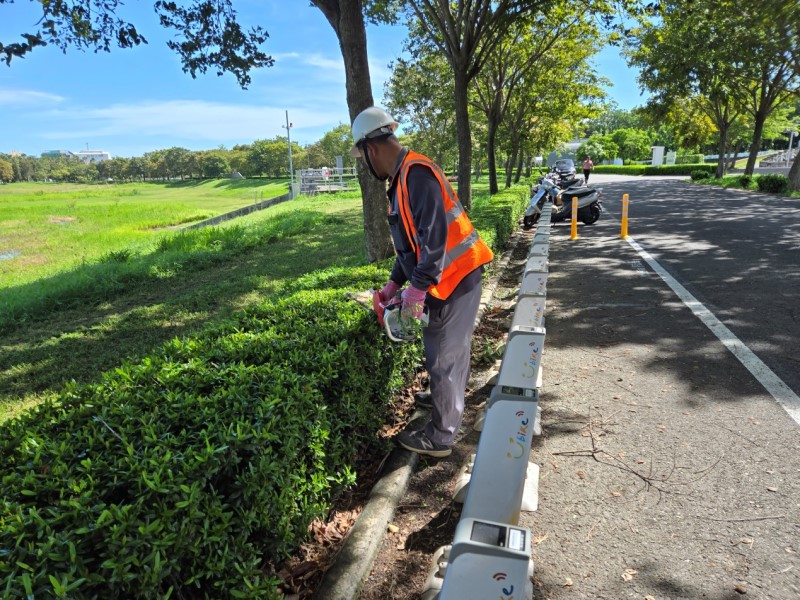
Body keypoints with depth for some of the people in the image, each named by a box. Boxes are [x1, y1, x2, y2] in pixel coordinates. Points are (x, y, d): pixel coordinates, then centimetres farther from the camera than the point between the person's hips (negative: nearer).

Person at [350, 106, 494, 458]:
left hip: (455, 278, -10)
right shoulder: (401, 179, 14)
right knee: (450, 352, 24)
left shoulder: (416, 173, -18)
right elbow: (410, 240, 18)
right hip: (447, 279, 10)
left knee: (443, 359, 0)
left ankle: (440, 437, 13)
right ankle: (446, 401, 43)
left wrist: (416, 288, -24)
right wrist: (394, 283, 17)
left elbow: (434, 236, -27)